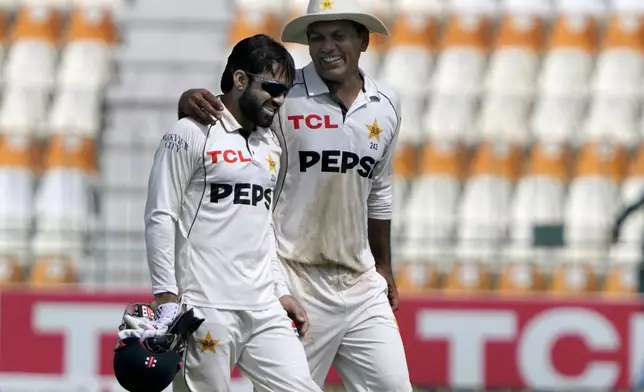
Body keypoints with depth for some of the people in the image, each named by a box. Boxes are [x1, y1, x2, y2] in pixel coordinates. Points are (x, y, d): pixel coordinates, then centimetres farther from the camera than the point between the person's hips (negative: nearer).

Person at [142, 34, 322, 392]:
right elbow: (160, 218, -7)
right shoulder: (193, 135, -4)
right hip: (206, 307, -7)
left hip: (264, 309, 7)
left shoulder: (272, 146, 18)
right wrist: (167, 297, -12)